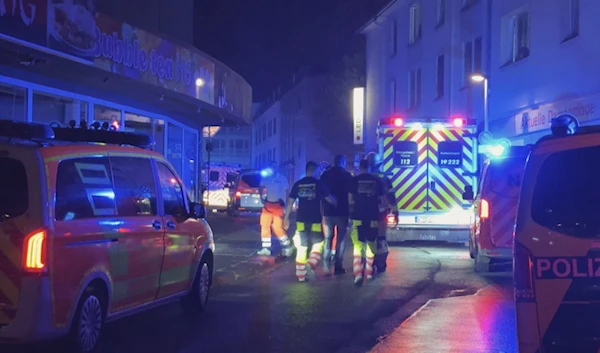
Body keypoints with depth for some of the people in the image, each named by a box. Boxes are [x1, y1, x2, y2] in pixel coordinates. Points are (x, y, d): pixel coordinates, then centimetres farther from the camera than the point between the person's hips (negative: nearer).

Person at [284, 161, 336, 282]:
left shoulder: (298, 184, 4)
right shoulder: (318, 183, -3)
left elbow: (290, 202, 5)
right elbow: (329, 198, 2)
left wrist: (286, 217, 12)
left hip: (301, 220, 3)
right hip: (315, 220, -3)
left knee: (301, 247, 9)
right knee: (318, 244, 10)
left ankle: (301, 275, 10)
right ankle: (310, 265, -13)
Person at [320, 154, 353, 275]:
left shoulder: (325, 175, 5)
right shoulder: (347, 176, -2)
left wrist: (322, 211, 14)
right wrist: (351, 212, 4)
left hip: (328, 212, 3)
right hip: (342, 212, -2)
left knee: (328, 238, 13)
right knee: (341, 239, 3)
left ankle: (326, 264, -3)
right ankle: (338, 266, -2)